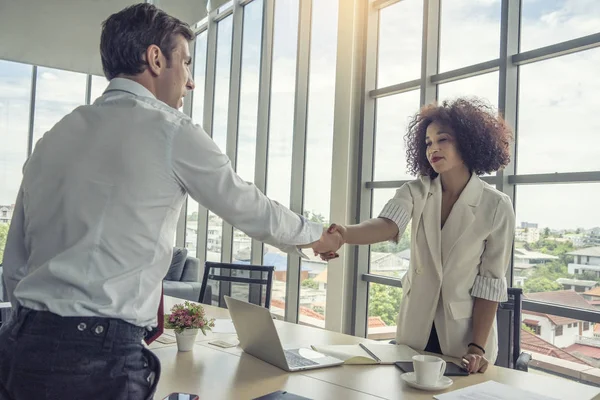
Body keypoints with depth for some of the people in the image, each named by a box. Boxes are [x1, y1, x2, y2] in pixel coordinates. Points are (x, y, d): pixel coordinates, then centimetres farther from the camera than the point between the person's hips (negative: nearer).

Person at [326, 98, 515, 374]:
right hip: (415, 330, 3)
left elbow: (490, 283, -11)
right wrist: (344, 234, -47)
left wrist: (478, 347, -17)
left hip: (463, 336, -2)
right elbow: (387, 226, -27)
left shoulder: (496, 207, -13)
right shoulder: (416, 192, -6)